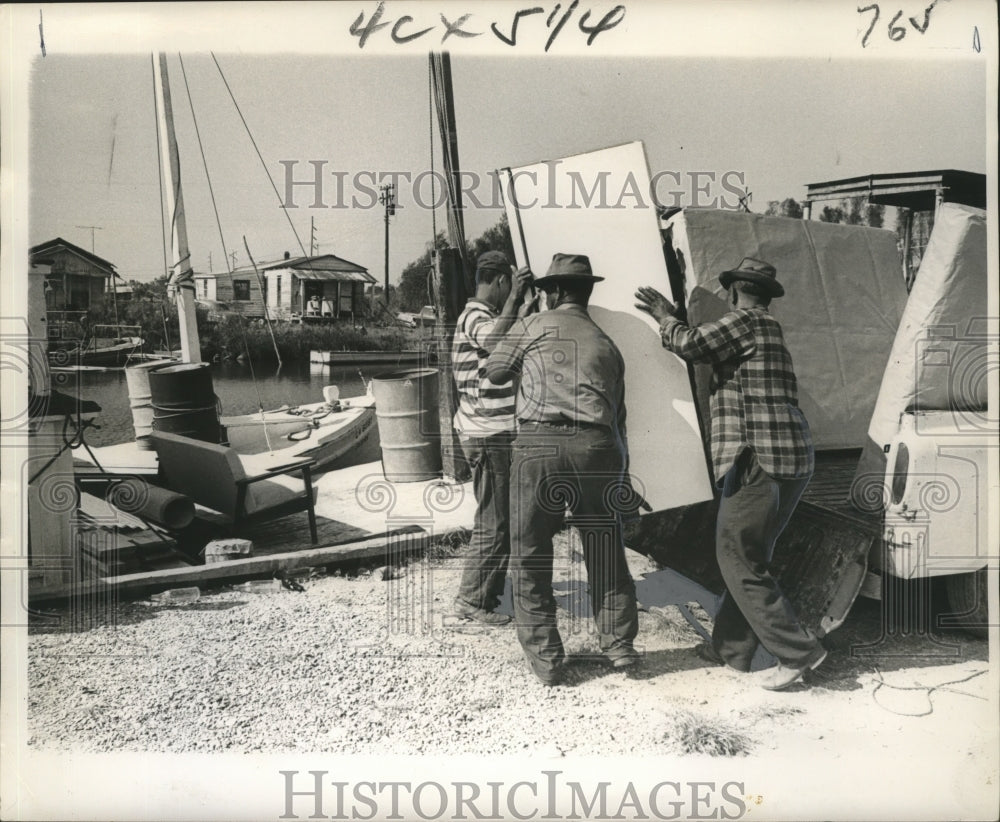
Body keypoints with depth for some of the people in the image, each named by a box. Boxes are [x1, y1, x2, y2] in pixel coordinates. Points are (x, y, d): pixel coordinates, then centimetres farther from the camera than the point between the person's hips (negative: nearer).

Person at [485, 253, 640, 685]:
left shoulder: (536, 326, 9)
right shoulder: (607, 345, 21)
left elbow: (494, 371, 20)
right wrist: (621, 472, 26)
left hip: (539, 444, -3)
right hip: (597, 447, 4)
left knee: (530, 556, 8)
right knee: (605, 552, 17)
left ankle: (546, 658, 11)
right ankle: (618, 644, 24)